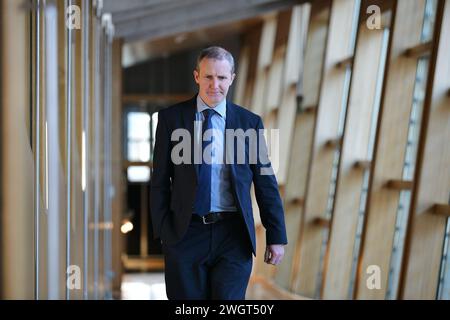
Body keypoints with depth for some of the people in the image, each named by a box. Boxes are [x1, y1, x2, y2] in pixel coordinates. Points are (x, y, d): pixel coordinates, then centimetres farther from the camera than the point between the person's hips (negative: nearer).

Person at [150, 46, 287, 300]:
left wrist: (277, 237, 3)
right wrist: (163, 232, -1)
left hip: (233, 235, 0)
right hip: (186, 234, 1)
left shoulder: (250, 122, 3)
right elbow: (160, 181, 5)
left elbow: (266, 184, 5)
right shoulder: (171, 118, 3)